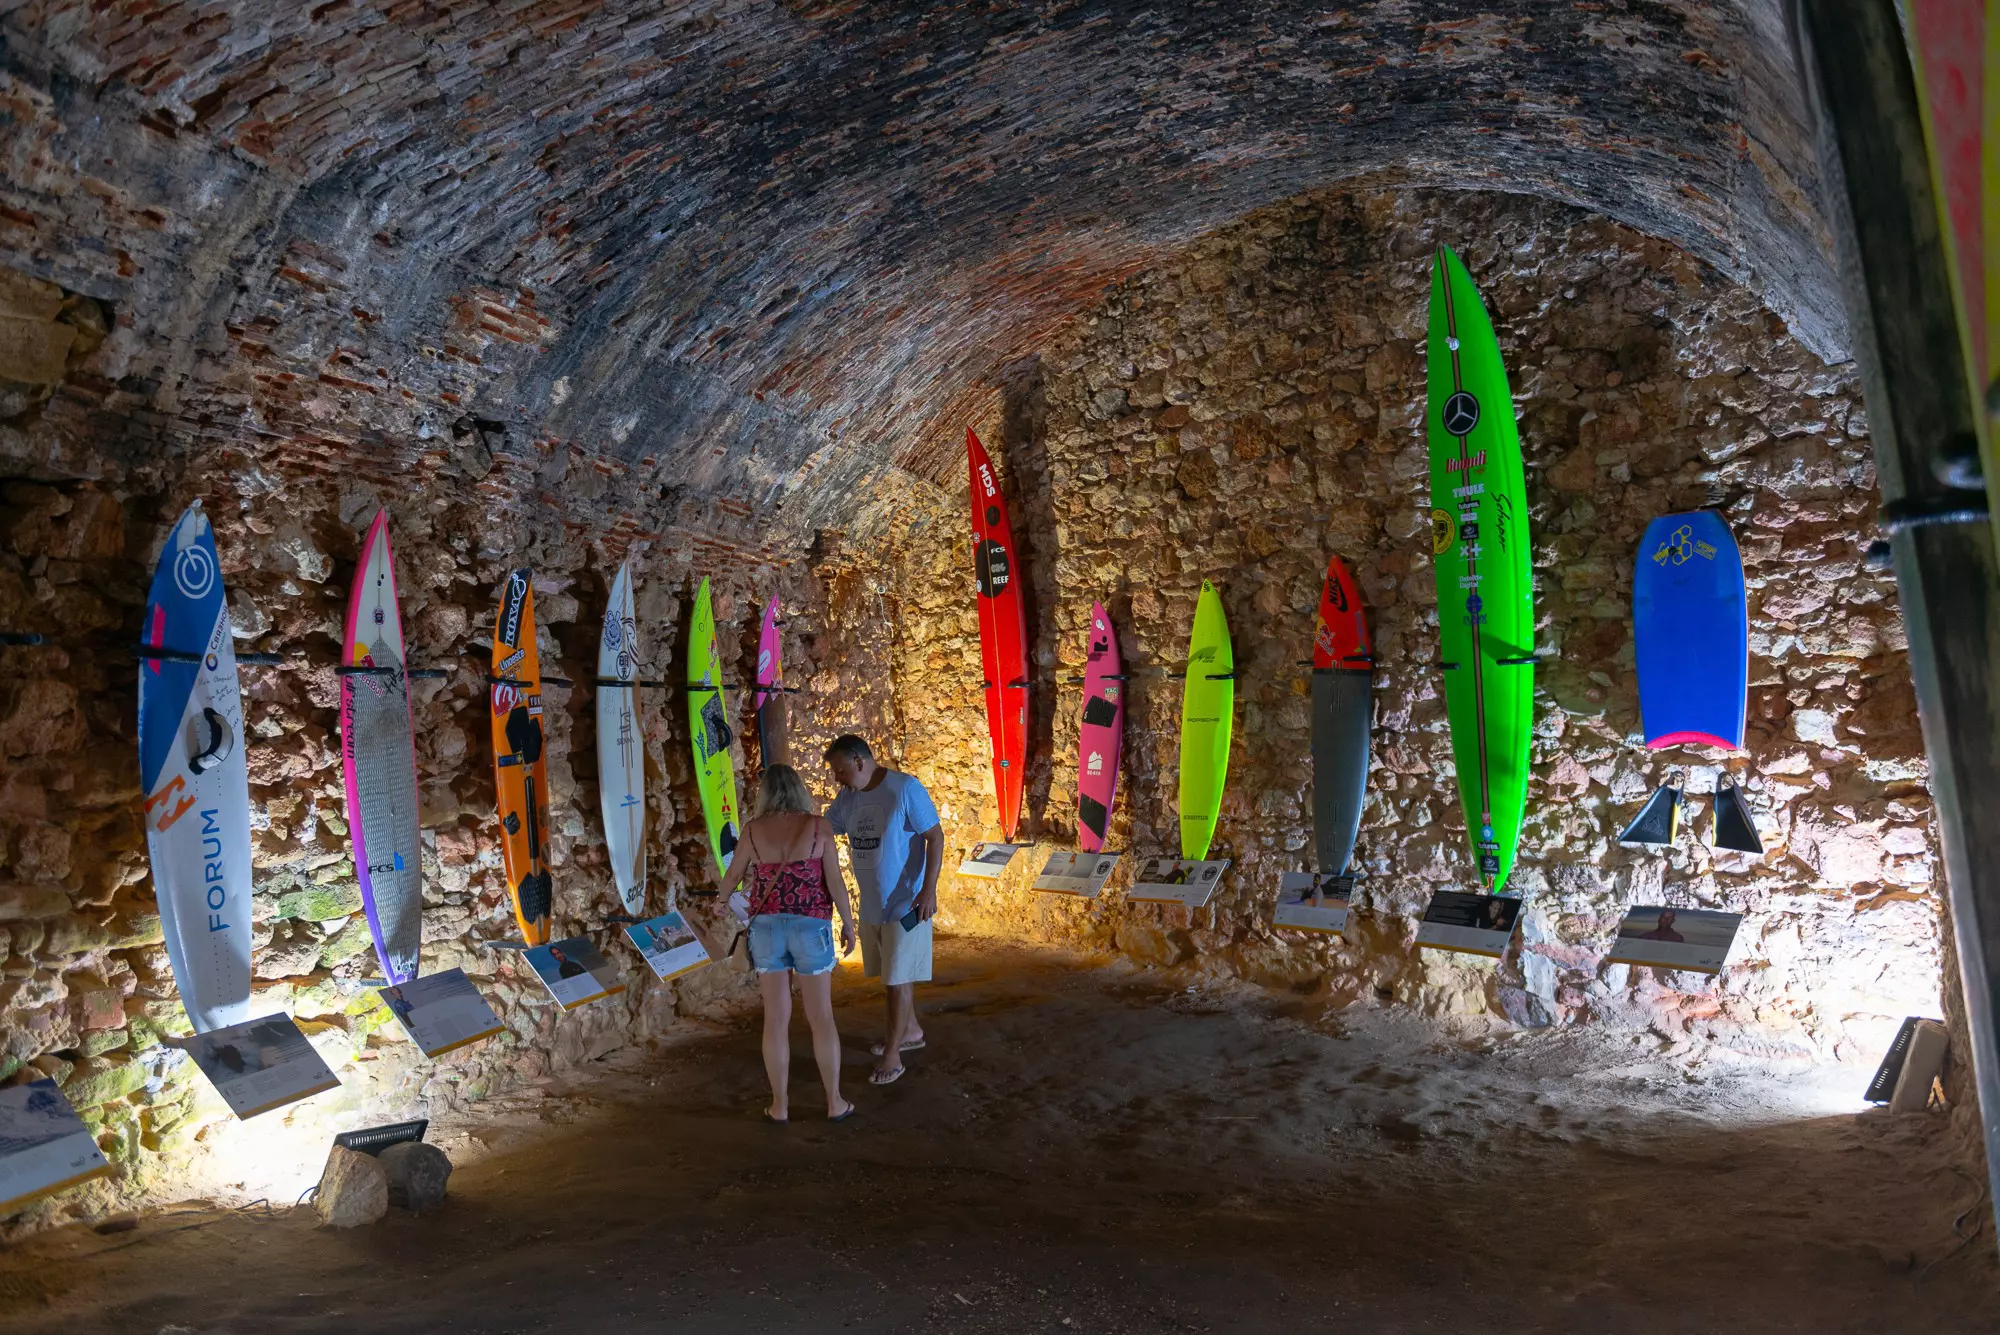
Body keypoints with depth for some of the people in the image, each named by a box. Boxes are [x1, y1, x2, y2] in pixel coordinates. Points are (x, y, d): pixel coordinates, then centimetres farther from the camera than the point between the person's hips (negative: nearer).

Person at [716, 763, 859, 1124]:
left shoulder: (753, 829, 0)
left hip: (767, 928, 1)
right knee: (821, 1018, 8)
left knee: (776, 1019, 8)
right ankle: (834, 1102, 15)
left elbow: (732, 877, 13)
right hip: (811, 929, -1)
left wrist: (720, 899, 34)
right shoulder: (817, 826, -5)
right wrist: (849, 924, 4)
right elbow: (835, 881, -8)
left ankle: (780, 1104, 16)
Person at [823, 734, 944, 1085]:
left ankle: (892, 1056, 9)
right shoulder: (849, 797, 2)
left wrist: (929, 889, -22)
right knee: (891, 973, 19)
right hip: (871, 902, 7)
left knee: (898, 978, 0)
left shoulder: (905, 789, -18)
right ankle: (912, 1030, 37)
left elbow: (936, 837, -16)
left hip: (905, 902, -7)